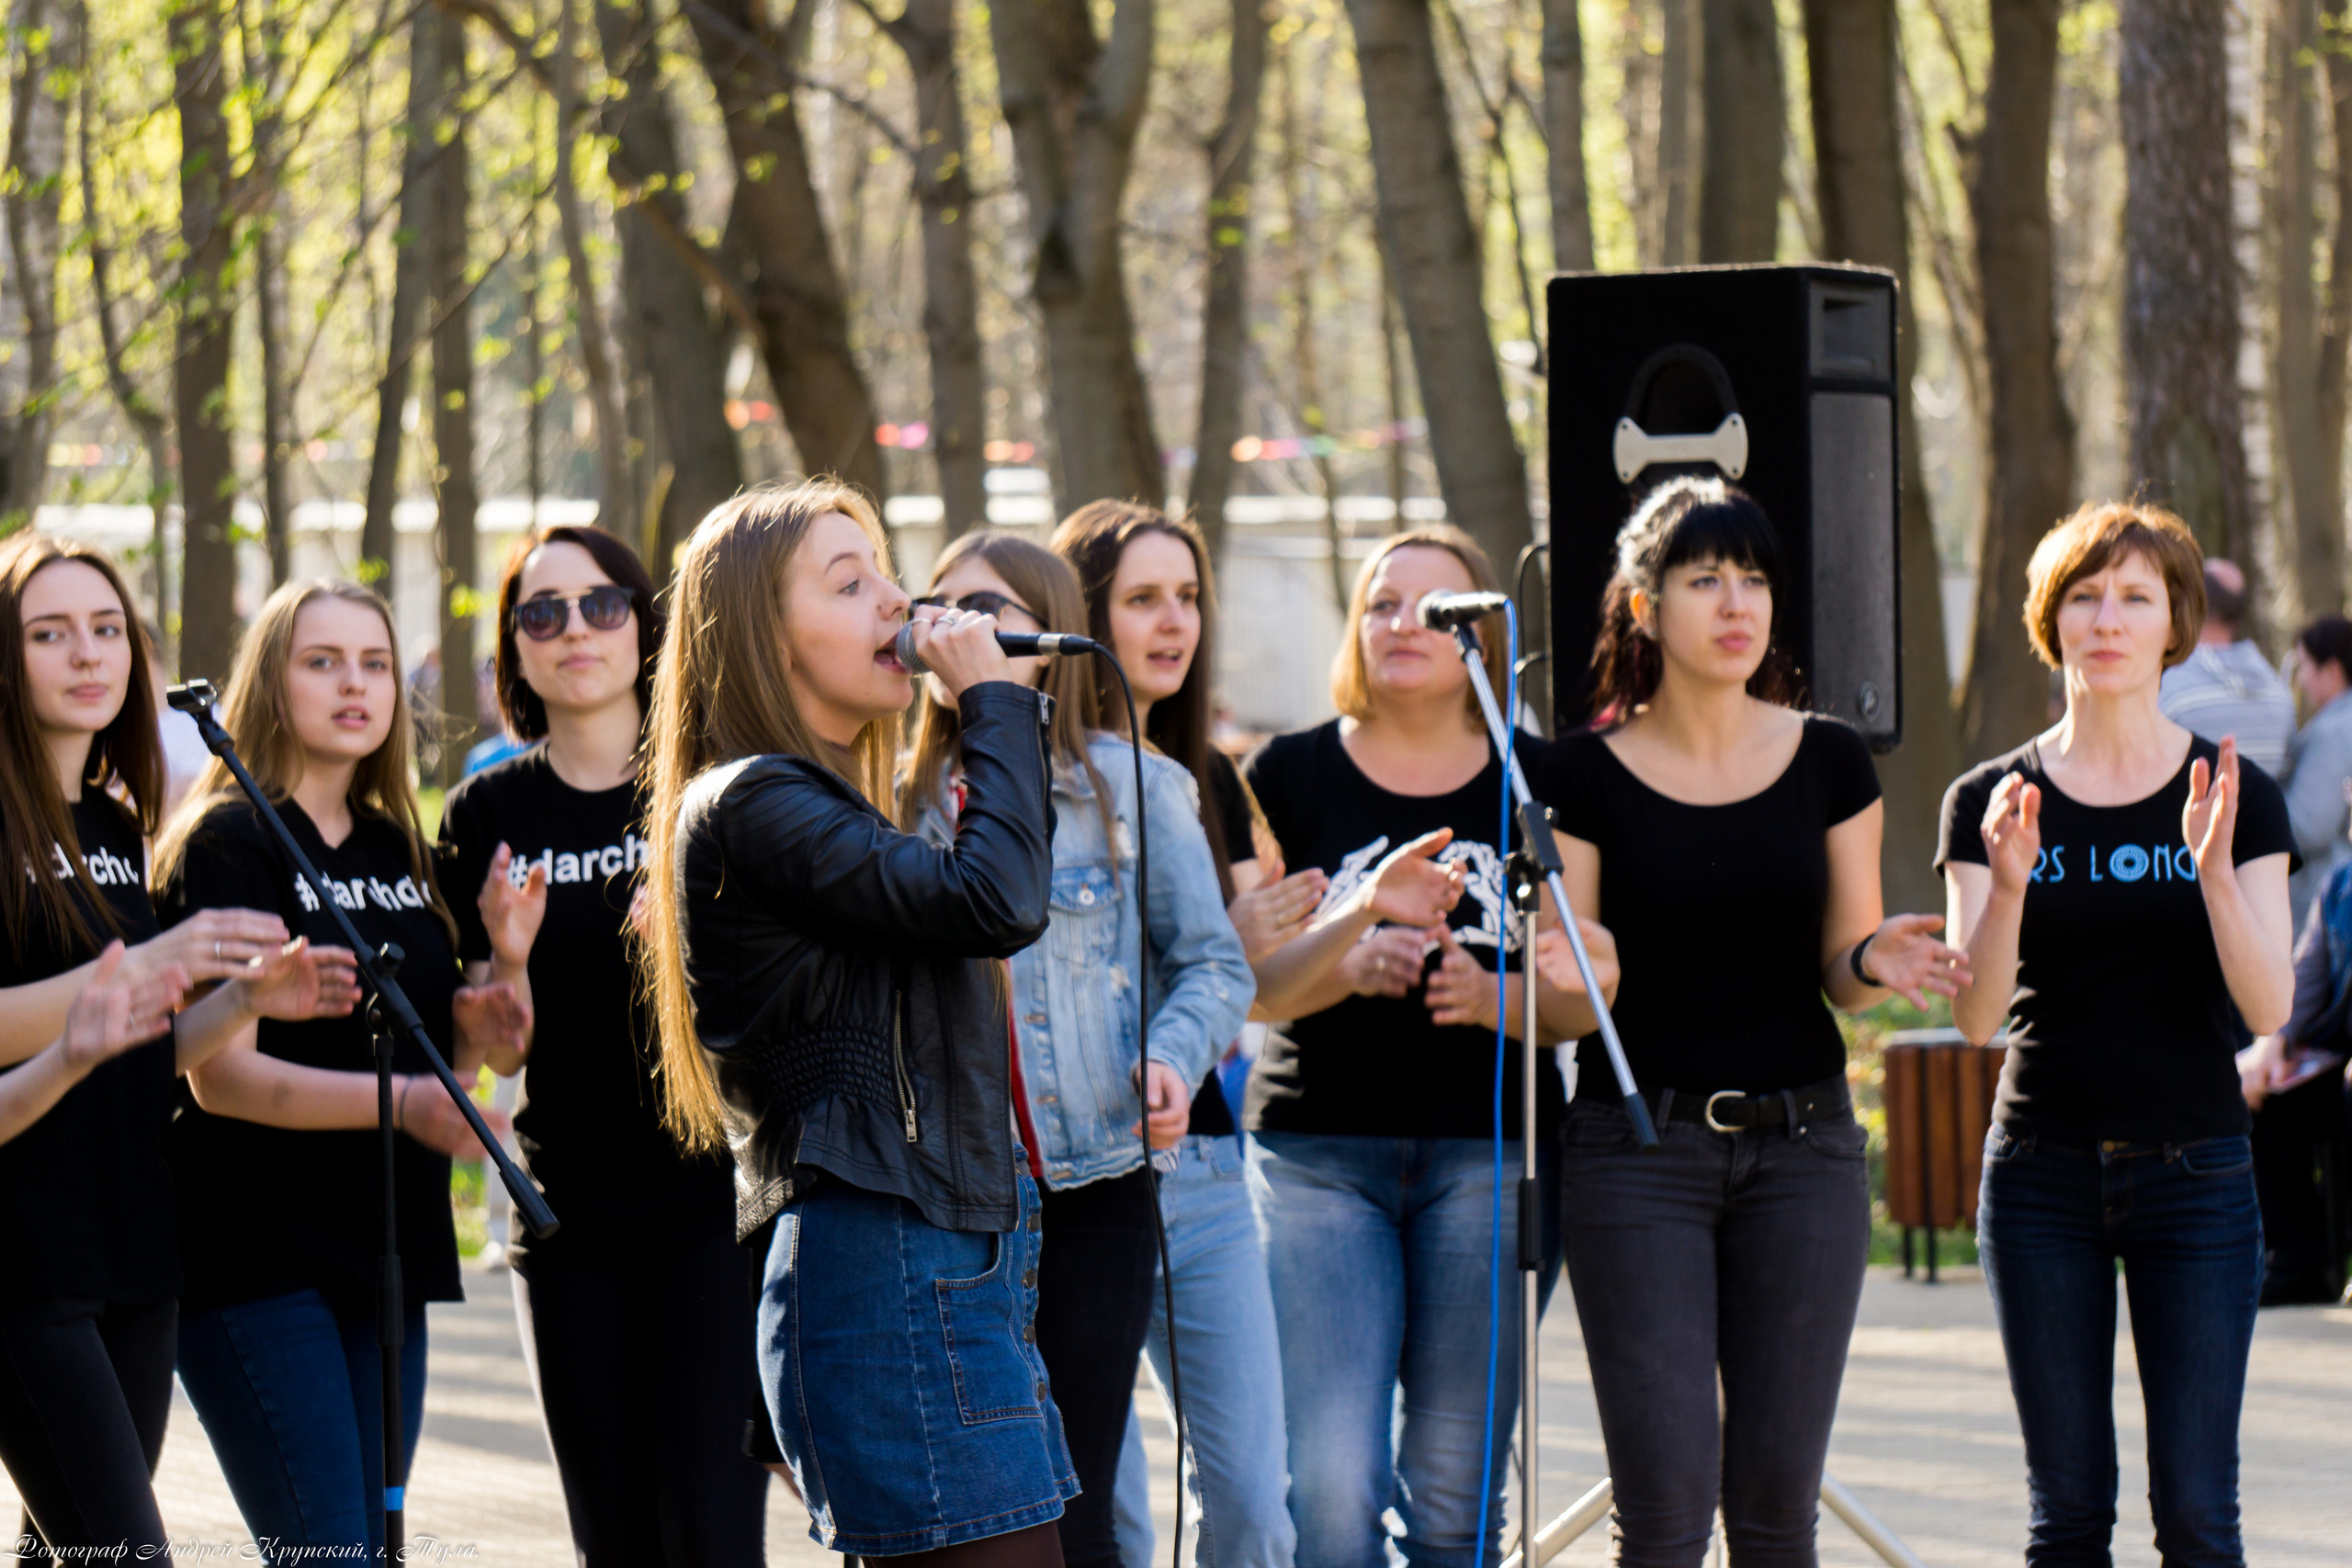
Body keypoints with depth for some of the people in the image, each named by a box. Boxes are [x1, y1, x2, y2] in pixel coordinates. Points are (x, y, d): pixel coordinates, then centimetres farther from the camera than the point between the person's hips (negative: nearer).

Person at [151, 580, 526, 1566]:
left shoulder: (397, 849, 15)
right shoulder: (225, 846, -7)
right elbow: (221, 1075, -17)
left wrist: (472, 1027, 1)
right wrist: (397, 1099, -30)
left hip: (385, 1255, 7)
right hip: (259, 1260, -7)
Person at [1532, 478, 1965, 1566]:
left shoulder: (1828, 761, 4)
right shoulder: (1585, 774, -2)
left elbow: (1837, 975, 8)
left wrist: (1874, 962, -14)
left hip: (1803, 1142, 2)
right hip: (1640, 1145, -2)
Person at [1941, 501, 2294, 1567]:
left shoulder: (2236, 798, 2)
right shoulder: (1992, 801, 4)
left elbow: (2268, 1008, -7)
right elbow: (1976, 1017, -6)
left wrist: (2214, 870, -21)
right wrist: (2008, 886, -22)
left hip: (2194, 1170, -1)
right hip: (2043, 1171, 1)